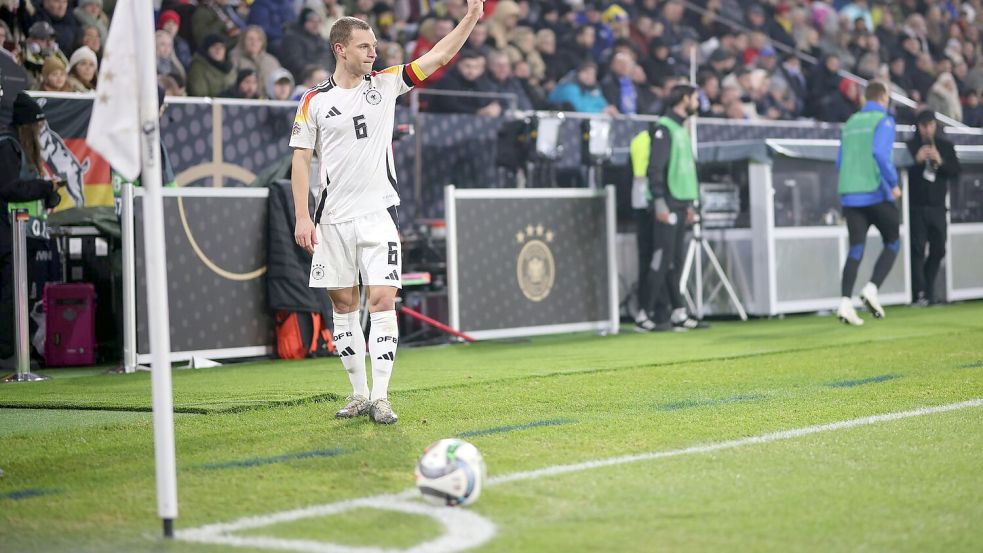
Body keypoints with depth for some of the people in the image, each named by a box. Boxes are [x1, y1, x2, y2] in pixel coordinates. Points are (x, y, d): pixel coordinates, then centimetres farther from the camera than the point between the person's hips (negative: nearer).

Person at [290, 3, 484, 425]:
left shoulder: (385, 83, 5)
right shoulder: (315, 101, 1)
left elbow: (439, 55, 4)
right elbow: (300, 159, 1)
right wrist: (302, 216, -6)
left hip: (379, 214, 0)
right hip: (334, 218, 0)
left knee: (382, 301, -9)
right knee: (343, 304, 6)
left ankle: (380, 397, -8)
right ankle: (358, 393, 17)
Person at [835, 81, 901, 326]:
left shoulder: (850, 123, 16)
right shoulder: (884, 120, -3)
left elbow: (840, 163, 17)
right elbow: (880, 152, -20)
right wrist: (893, 183, -13)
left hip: (849, 195, 5)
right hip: (876, 193, -5)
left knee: (856, 249, 3)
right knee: (892, 243, 10)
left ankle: (846, 303, -12)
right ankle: (872, 289, -9)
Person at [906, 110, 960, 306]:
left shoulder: (946, 146, 11)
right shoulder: (910, 146, 1)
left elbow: (955, 172, 5)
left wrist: (940, 162, -11)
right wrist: (917, 160, -20)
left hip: (938, 205, 4)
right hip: (917, 206, -4)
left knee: (938, 249, 4)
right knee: (918, 249, -9)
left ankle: (928, 291, 16)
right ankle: (919, 293, -11)